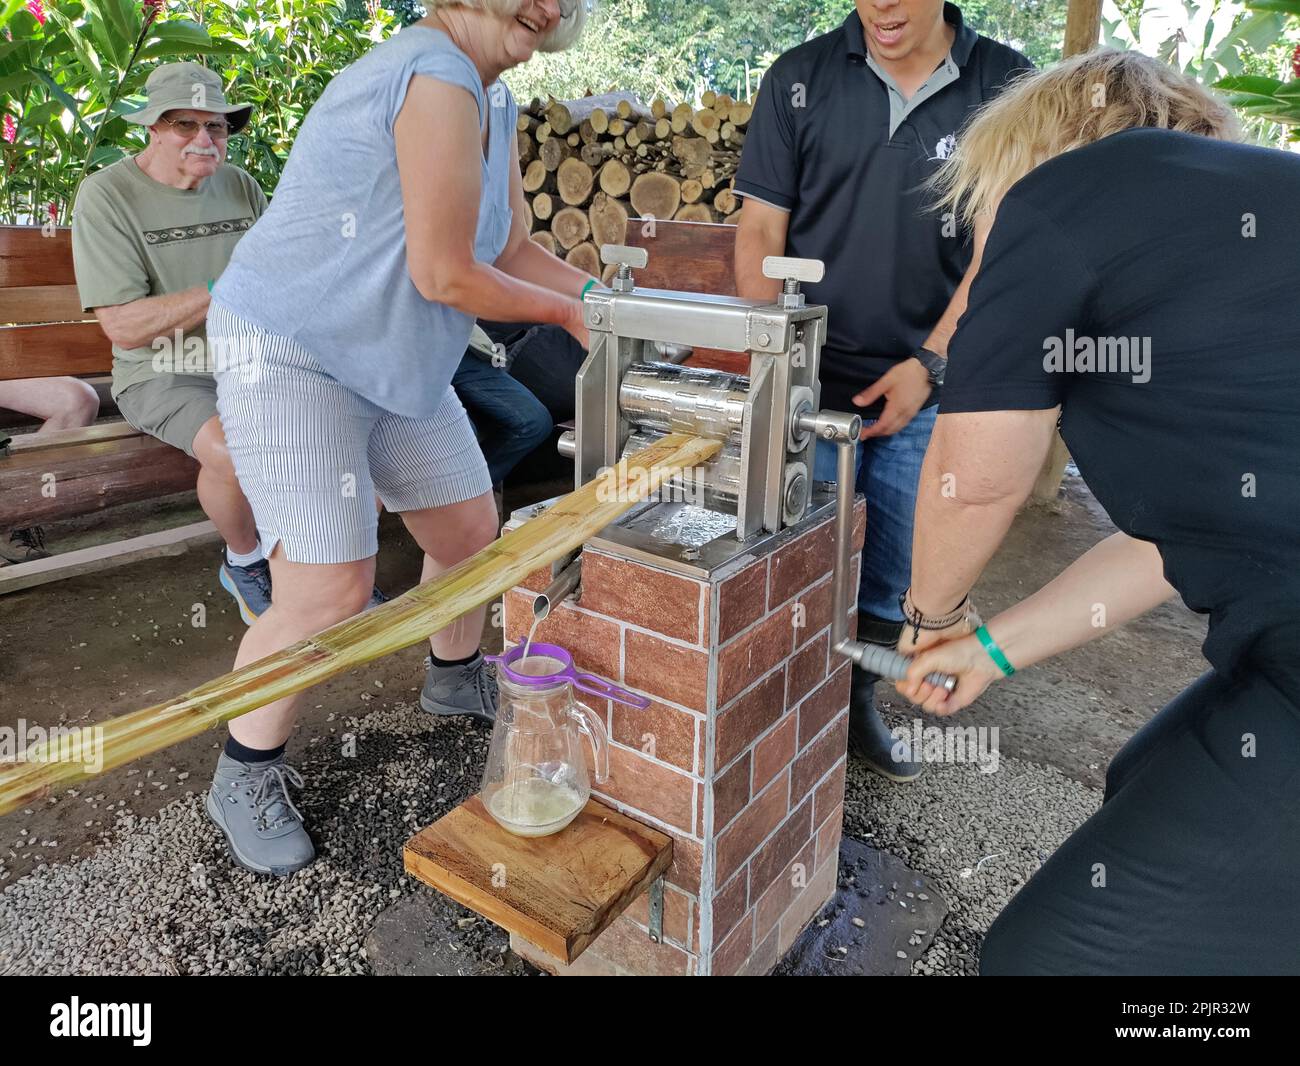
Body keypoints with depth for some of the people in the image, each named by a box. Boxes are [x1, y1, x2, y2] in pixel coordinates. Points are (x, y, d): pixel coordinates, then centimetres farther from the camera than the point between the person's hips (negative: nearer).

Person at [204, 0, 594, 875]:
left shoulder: (495, 106, 9)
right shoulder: (436, 80, -22)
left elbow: (513, 252, 11)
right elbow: (445, 277, -23)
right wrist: (564, 312, -9)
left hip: (396, 359, 10)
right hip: (290, 353, -9)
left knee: (471, 534, 14)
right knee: (332, 591, -11)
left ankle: (456, 677, 43)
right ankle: (246, 778, 14)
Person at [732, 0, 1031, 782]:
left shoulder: (1003, 84, 1)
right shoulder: (801, 78, 0)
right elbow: (761, 234, 0)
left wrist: (930, 362, -9)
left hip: (925, 389, 2)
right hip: (811, 386, -1)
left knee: (892, 577, 11)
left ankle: (860, 703, 33)